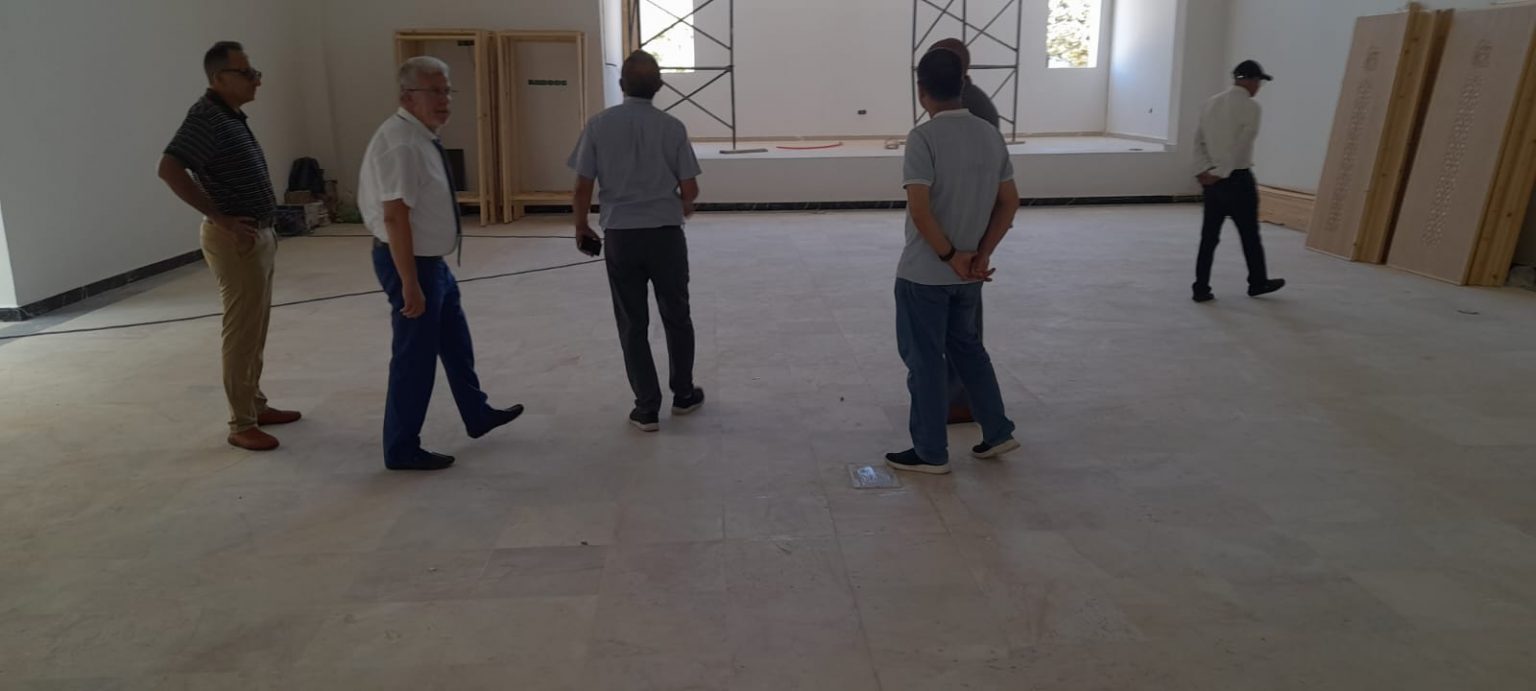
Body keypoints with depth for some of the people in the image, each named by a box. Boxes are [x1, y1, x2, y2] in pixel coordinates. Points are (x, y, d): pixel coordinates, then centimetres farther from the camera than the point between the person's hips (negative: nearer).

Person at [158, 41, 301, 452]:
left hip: (257, 235, 10)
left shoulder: (231, 115, 12)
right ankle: (241, 424, 5)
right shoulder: (207, 117, -17)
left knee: (255, 329, 16)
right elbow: (170, 169, -28)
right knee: (242, 332, -4)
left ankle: (256, 405, 28)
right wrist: (221, 219, -25)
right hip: (236, 240, -10)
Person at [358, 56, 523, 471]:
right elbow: (395, 217, -28)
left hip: (431, 259, 11)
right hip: (410, 262, -11)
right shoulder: (401, 143, -24)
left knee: (455, 340, 23)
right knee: (415, 355, 1)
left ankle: (477, 415, 41)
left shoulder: (421, 137, 7)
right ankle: (402, 450, 16)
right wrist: (410, 284, -29)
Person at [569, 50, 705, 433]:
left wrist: (581, 227, 14)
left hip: (620, 236, 0)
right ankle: (683, 394, 28)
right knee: (676, 317, 16)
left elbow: (582, 189, -4)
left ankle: (647, 408, 11)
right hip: (666, 234, 0)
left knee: (633, 324, 8)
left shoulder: (600, 125, -4)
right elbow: (690, 190, -3)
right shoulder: (672, 127, -5)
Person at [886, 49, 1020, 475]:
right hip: (969, 272, 7)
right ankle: (997, 432, 28)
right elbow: (1009, 202, 5)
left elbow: (919, 209, -23)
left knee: (924, 359, 5)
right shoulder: (991, 134, 4)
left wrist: (950, 256, -13)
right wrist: (982, 254, 2)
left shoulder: (923, 137, -17)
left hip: (925, 272, -7)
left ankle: (930, 453, 15)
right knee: (966, 345, 24)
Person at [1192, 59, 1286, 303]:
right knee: (1249, 234, 10)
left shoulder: (1212, 102, 8)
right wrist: (1220, 174, -15)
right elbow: (1240, 147, -18)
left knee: (1209, 234, 8)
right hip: (1237, 178, -6)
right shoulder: (1251, 106, -11)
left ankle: (1201, 288, 6)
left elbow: (1199, 140, 5)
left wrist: (1205, 170, -1)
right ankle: (1258, 283, 25)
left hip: (1211, 178, 6)